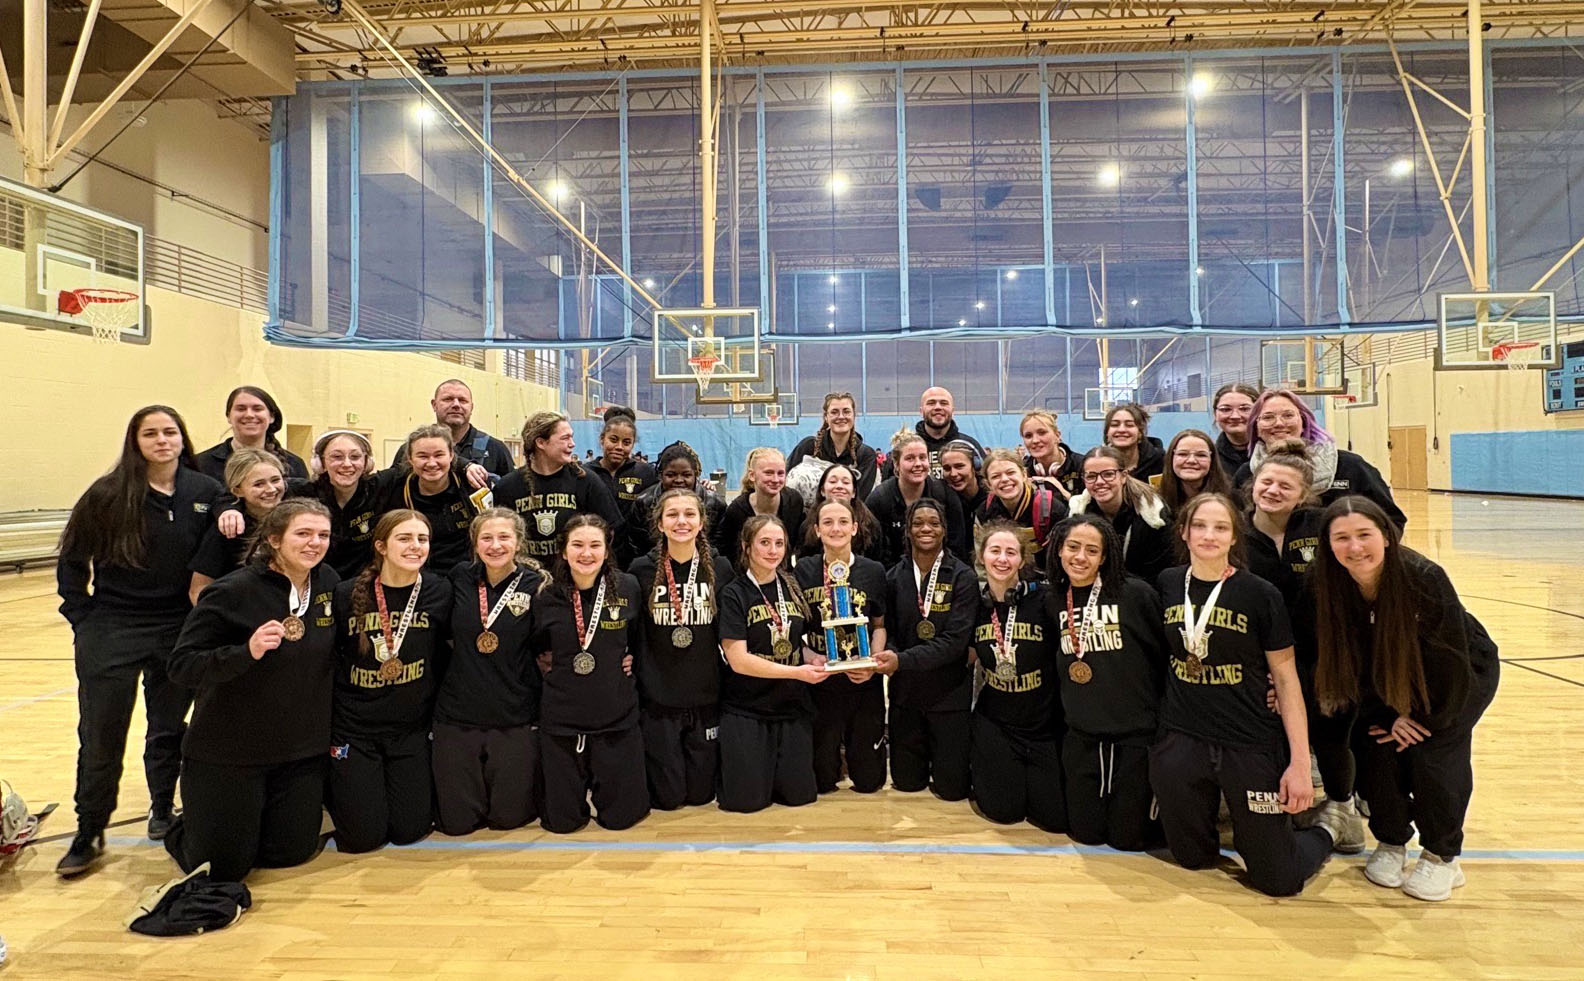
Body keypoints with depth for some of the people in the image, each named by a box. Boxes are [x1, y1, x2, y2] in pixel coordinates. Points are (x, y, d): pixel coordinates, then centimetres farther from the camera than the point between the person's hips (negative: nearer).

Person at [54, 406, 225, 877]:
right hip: (111, 632, -1)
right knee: (100, 739, 5)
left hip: (179, 631, 1)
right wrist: (82, 618, -2)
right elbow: (72, 560, 1)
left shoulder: (205, 492, -4)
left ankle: (163, 808, 34)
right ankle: (89, 834, 21)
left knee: (169, 729, 15)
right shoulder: (108, 494, -7)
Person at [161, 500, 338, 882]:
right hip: (229, 753, -5)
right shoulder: (233, 592, -18)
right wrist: (247, 651, -35)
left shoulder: (328, 584, -2)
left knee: (293, 852, 12)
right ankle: (184, 825, 36)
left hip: (301, 751, 5)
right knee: (225, 869, 5)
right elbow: (181, 665, -18)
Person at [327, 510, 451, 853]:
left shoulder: (439, 591, -7)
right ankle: (336, 787, 30)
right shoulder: (347, 595, -10)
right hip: (354, 726, -1)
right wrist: (325, 722, -1)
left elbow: (444, 652, 5)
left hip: (411, 727, 2)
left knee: (409, 830, 4)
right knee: (364, 836, 1)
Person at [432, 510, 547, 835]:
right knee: (456, 822, 10)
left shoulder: (535, 585, -7)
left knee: (509, 817, 9)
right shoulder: (460, 578, -2)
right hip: (457, 714, 2)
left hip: (515, 718, -2)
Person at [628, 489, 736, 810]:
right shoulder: (642, 569, -6)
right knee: (666, 797, 5)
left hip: (706, 696, 1)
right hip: (657, 697, -1)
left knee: (701, 793, 10)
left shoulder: (720, 567, -2)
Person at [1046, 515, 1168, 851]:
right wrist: (1070, 708, 9)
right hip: (1081, 734, 4)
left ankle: (1151, 787, 32)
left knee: (1127, 837, 6)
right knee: (1085, 832, 10)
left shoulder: (1136, 594, -14)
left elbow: (1166, 655, -7)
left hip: (1135, 730, -4)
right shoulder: (1053, 600, 1)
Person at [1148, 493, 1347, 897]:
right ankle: (1217, 809, 42)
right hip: (1180, 742, 3)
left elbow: (1286, 678, -6)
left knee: (1277, 879, 5)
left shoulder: (1260, 594, -9)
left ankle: (1328, 824, 33)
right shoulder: (1167, 584, -1)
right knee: (1191, 858, 14)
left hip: (1250, 745, -2)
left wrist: (1300, 762, -9)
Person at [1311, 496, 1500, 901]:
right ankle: (1390, 843, 12)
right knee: (1377, 746, -11)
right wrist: (1388, 716, -14)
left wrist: (1431, 719, -15)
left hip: (1466, 671, -3)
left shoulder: (1425, 578, -35)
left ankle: (1442, 857, 5)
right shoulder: (1330, 588, -24)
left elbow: (1451, 659, -23)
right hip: (1394, 679, 3)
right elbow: (1354, 664, -12)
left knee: (1433, 751, -16)